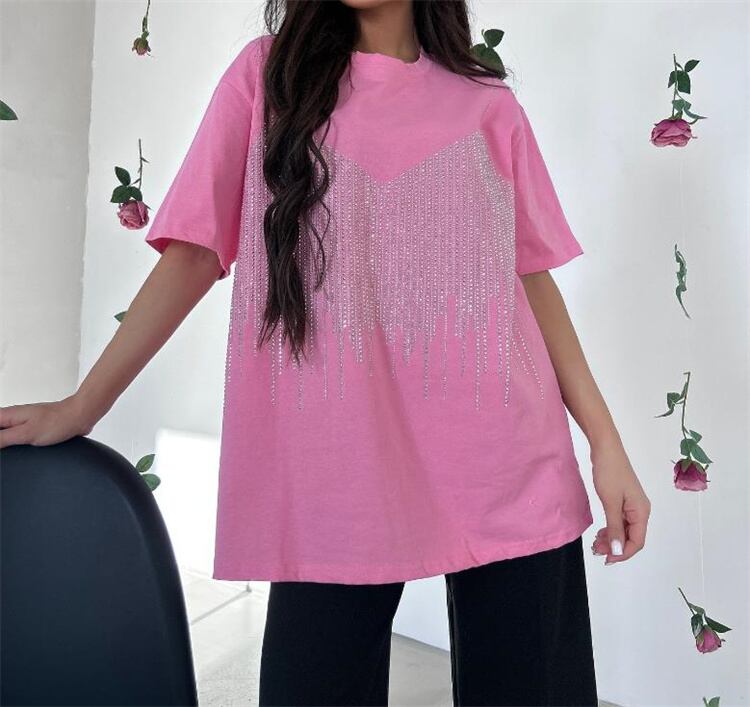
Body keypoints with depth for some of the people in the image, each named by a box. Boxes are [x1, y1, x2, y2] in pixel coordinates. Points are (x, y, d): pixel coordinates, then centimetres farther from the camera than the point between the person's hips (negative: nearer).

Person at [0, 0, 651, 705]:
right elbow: (194, 253, 6)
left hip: (507, 469, 2)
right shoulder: (269, 71, 10)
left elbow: (534, 276, 11)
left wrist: (606, 441, 5)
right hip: (334, 472, -1)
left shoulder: (488, 103, 12)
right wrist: (81, 406, 2)